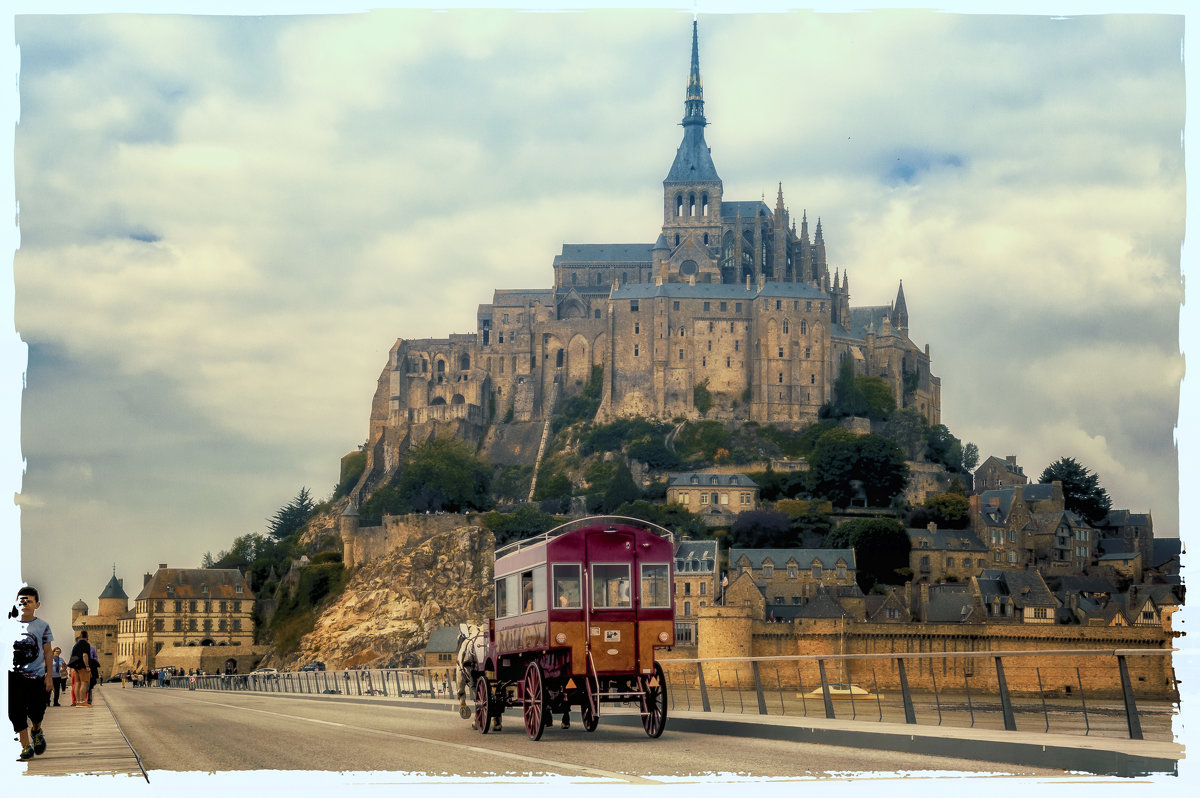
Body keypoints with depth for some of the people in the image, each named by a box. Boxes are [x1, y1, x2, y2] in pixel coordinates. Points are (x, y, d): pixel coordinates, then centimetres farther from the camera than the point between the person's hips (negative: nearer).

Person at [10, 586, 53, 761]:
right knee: (16, 711, -4)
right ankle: (26, 745, 5)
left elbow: (48, 652, 6)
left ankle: (36, 730, 30)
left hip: (36, 675, -1)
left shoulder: (42, 626, 3)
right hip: (14, 674, 1)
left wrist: (49, 676, 0)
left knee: (36, 710, -4)